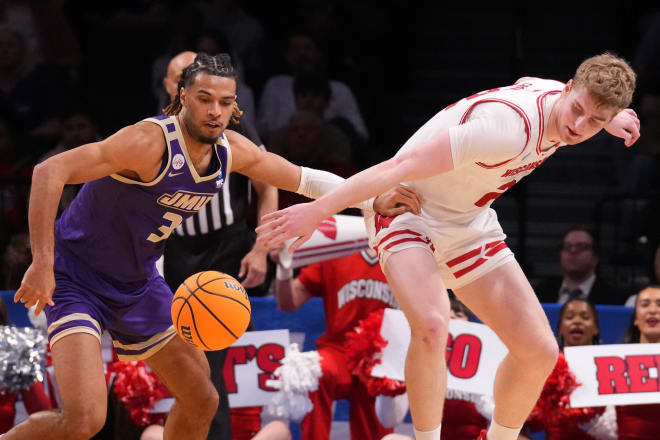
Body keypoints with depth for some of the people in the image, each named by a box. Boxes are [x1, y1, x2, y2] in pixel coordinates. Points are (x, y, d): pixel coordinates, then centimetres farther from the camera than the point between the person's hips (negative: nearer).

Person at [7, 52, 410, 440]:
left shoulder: (232, 150, -5)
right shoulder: (150, 142, -28)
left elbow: (303, 179, 12)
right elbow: (49, 172, -33)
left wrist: (373, 202, 3)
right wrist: (42, 263, -36)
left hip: (138, 282, 8)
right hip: (77, 278, -8)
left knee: (201, 401, 12)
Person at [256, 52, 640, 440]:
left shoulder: (555, 93, -10)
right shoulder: (508, 129, -36)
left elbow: (525, 86, 18)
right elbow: (406, 165, -37)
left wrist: (605, 119, 15)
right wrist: (318, 210, -40)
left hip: (467, 223, 8)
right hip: (407, 209, -8)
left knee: (540, 351, 0)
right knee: (432, 325, -36)